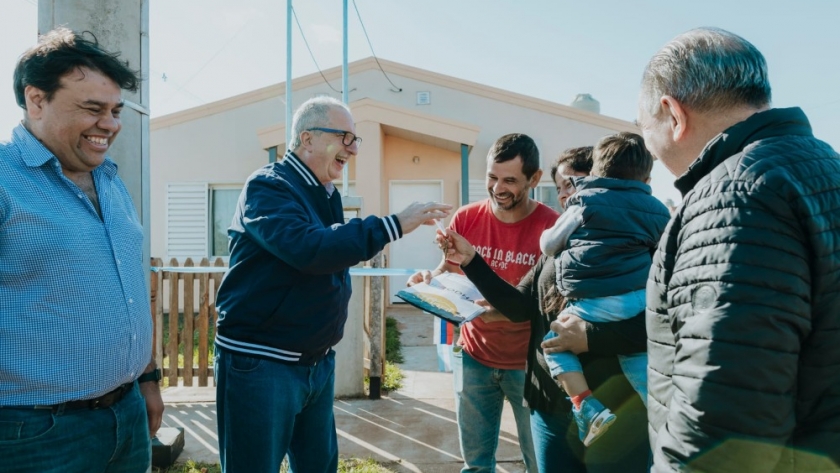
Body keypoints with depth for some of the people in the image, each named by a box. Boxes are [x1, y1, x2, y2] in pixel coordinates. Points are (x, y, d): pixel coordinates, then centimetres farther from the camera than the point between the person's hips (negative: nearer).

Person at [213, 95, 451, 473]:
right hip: (261, 363, -8)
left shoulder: (327, 196, 11)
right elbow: (308, 248, -32)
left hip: (318, 362, 8)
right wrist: (393, 225, -29)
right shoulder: (268, 187, -15)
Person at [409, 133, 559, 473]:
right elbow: (448, 270, 5)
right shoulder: (466, 218, -4)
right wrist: (429, 279, -18)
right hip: (473, 356, 3)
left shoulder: (551, 226, -14)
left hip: (527, 361, -3)